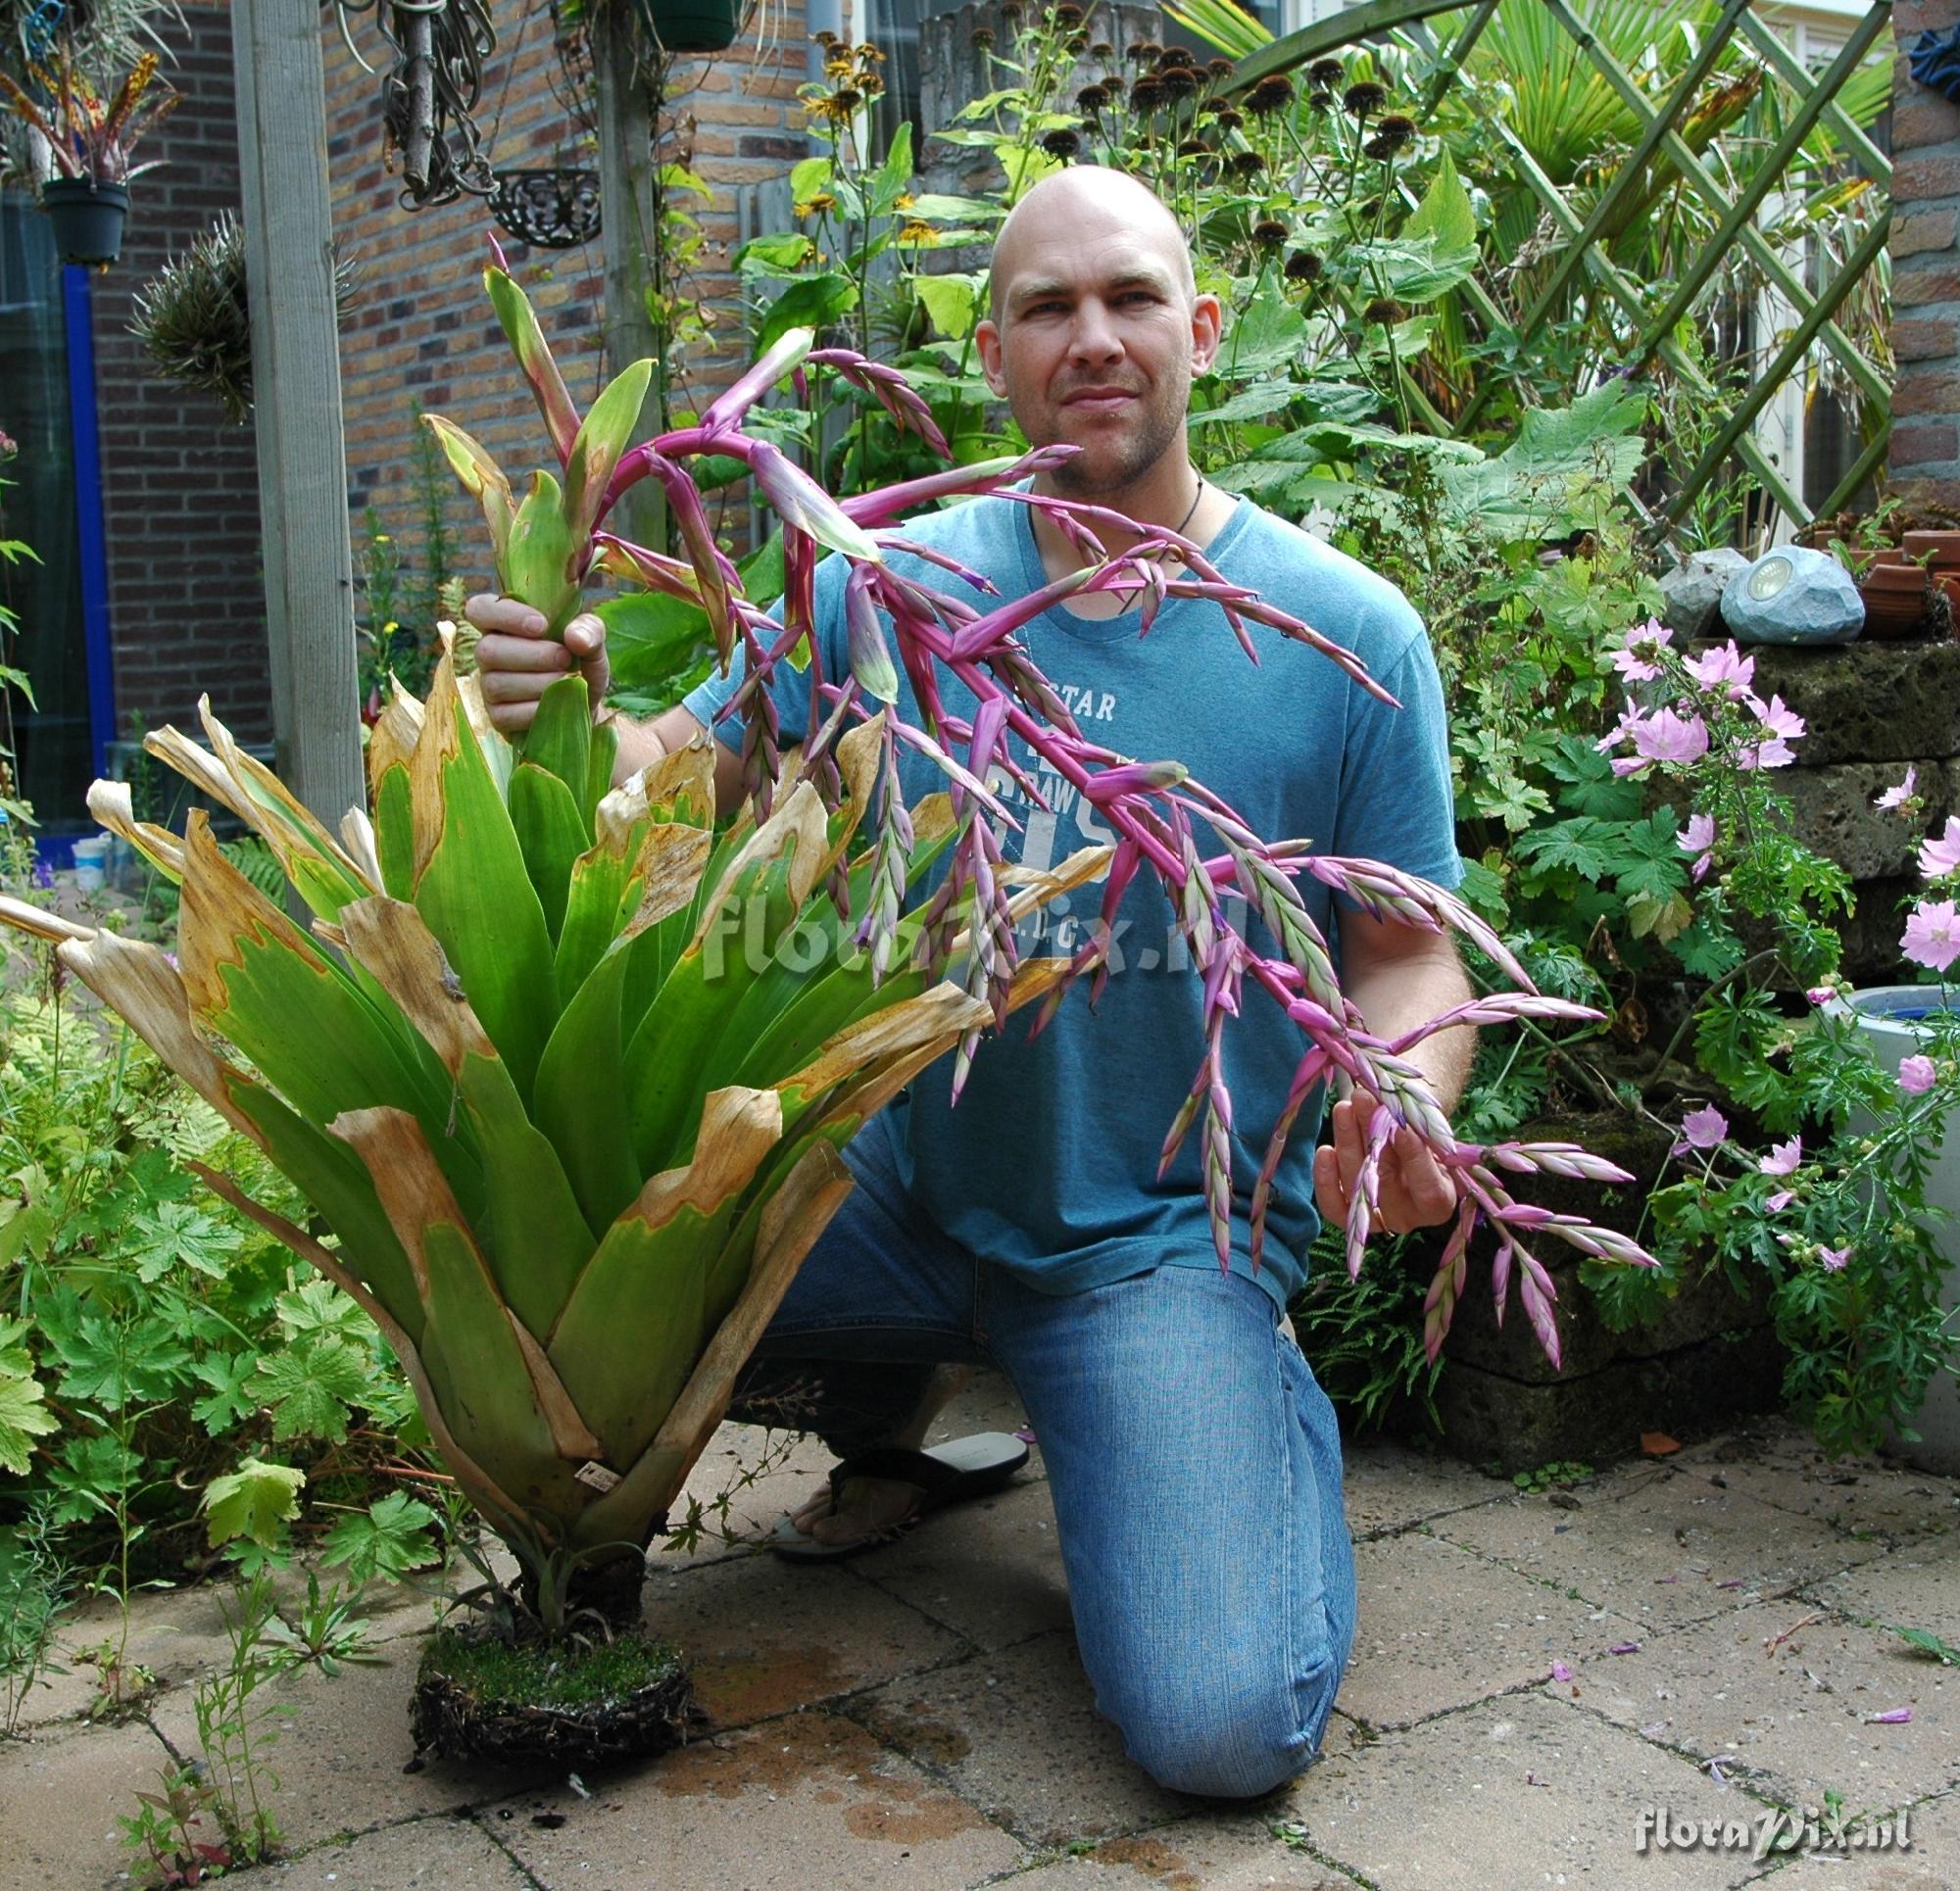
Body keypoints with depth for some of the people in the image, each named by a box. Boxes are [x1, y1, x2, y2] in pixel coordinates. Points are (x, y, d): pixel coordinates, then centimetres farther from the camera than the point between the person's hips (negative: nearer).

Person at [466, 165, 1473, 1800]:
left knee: (1222, 1728, -21)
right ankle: (893, 1412, 15)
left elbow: (1407, 958, -3)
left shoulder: (1347, 636, -8)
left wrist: (1397, 1116, -25)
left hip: (1166, 1231, -3)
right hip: (903, 1179, 4)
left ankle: (1261, 1411, 16)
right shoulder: (886, 587, -3)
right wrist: (568, 715, -27)